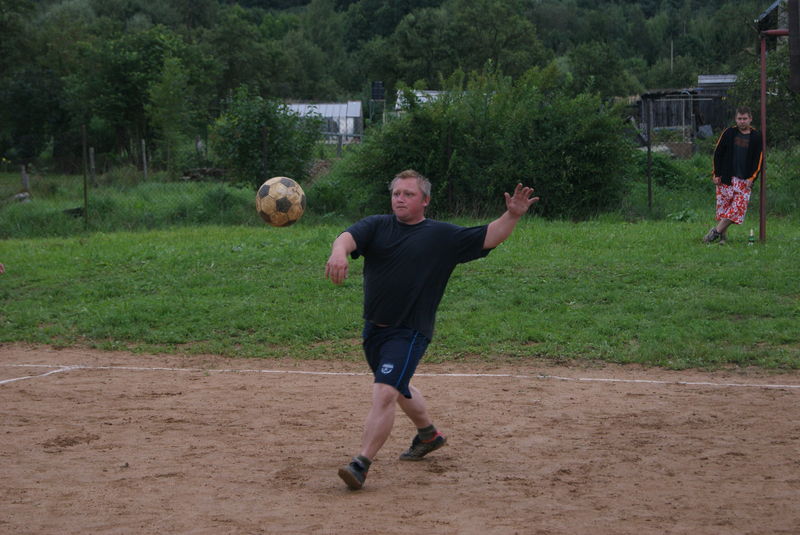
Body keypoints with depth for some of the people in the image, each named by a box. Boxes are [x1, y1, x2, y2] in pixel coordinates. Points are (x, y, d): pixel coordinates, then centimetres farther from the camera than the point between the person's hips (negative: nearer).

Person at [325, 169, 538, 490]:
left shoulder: (443, 236, 1)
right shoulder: (377, 226, 4)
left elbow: (487, 238, 2)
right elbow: (348, 237, -16)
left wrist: (512, 216, -16)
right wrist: (339, 252, -40)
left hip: (410, 332, -5)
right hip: (373, 328, 5)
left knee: (384, 393, -19)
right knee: (398, 389, 24)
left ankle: (361, 464, -15)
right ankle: (428, 435, 49)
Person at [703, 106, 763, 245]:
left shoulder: (756, 137, 5)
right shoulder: (729, 133, 5)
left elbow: (759, 160, 6)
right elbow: (717, 153, 8)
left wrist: (751, 178, -4)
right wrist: (716, 174, 1)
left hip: (744, 181, 0)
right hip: (725, 178, 0)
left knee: (738, 208, -11)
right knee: (723, 206, -1)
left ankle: (716, 231, -7)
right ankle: (722, 235, 8)